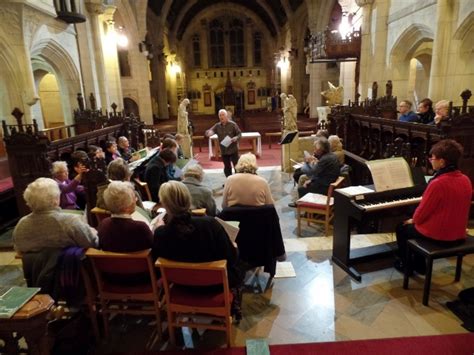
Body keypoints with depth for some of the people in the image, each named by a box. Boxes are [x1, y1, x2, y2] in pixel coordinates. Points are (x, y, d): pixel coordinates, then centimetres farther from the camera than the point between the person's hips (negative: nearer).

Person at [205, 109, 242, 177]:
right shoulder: (217, 126, 1)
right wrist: (209, 132, -30)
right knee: (227, 167, 12)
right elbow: (209, 131, -5)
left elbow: (239, 134, -2)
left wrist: (235, 138, -23)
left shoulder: (233, 124, -6)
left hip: (233, 150, -3)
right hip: (223, 151, 3)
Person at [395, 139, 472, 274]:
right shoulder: (466, 180, -2)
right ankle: (419, 265, 37)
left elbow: (422, 212, -17)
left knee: (402, 228, 17)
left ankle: (405, 265, 30)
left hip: (437, 236, -7)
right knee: (415, 225, 30)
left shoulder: (437, 183, -26)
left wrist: (413, 220, 6)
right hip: (459, 235, 7)